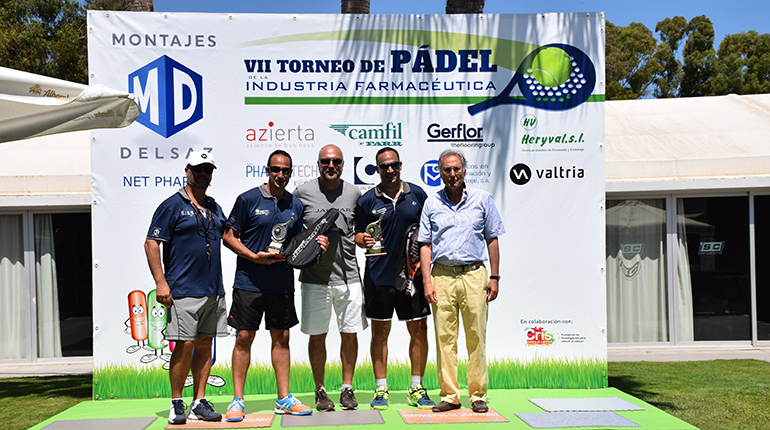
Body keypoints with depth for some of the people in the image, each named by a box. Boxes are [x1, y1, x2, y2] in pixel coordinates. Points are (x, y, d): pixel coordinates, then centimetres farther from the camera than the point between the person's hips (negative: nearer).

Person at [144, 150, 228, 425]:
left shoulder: (215, 209, 17)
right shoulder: (172, 206, -3)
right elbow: (151, 243, -7)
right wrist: (160, 281, -14)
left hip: (213, 290, 6)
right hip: (183, 291, -6)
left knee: (205, 345, 8)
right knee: (185, 346, -6)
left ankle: (199, 403, 15)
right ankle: (176, 404, 8)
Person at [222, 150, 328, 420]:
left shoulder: (296, 205, 10)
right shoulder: (248, 199, -3)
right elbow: (229, 236, -3)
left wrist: (315, 244, -3)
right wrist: (254, 256, -16)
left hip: (283, 283, 4)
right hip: (249, 282, -4)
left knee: (281, 338, 9)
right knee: (244, 338, -1)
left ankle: (284, 399, 17)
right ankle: (237, 401, 9)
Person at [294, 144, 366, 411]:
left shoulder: (354, 193, 6)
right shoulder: (302, 192, 0)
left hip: (348, 276, 2)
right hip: (314, 277, -1)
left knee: (350, 333, 7)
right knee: (317, 336, 5)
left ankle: (347, 388, 21)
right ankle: (320, 390, 20)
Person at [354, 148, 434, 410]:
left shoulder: (417, 194, 7)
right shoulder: (367, 200, 3)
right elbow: (357, 234, 6)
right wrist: (364, 240, -16)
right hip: (378, 276, -1)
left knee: (419, 330, 3)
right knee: (380, 331, 4)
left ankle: (417, 389, 16)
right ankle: (381, 390, 15)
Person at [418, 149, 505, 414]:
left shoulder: (482, 199, 7)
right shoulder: (432, 203, 9)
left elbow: (492, 240, 10)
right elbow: (425, 244, 8)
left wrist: (494, 278, 4)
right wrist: (427, 281, 0)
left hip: (474, 274, -1)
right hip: (442, 275, 1)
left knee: (476, 337, 1)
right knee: (445, 338, 1)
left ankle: (478, 395, 11)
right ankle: (449, 395, 10)